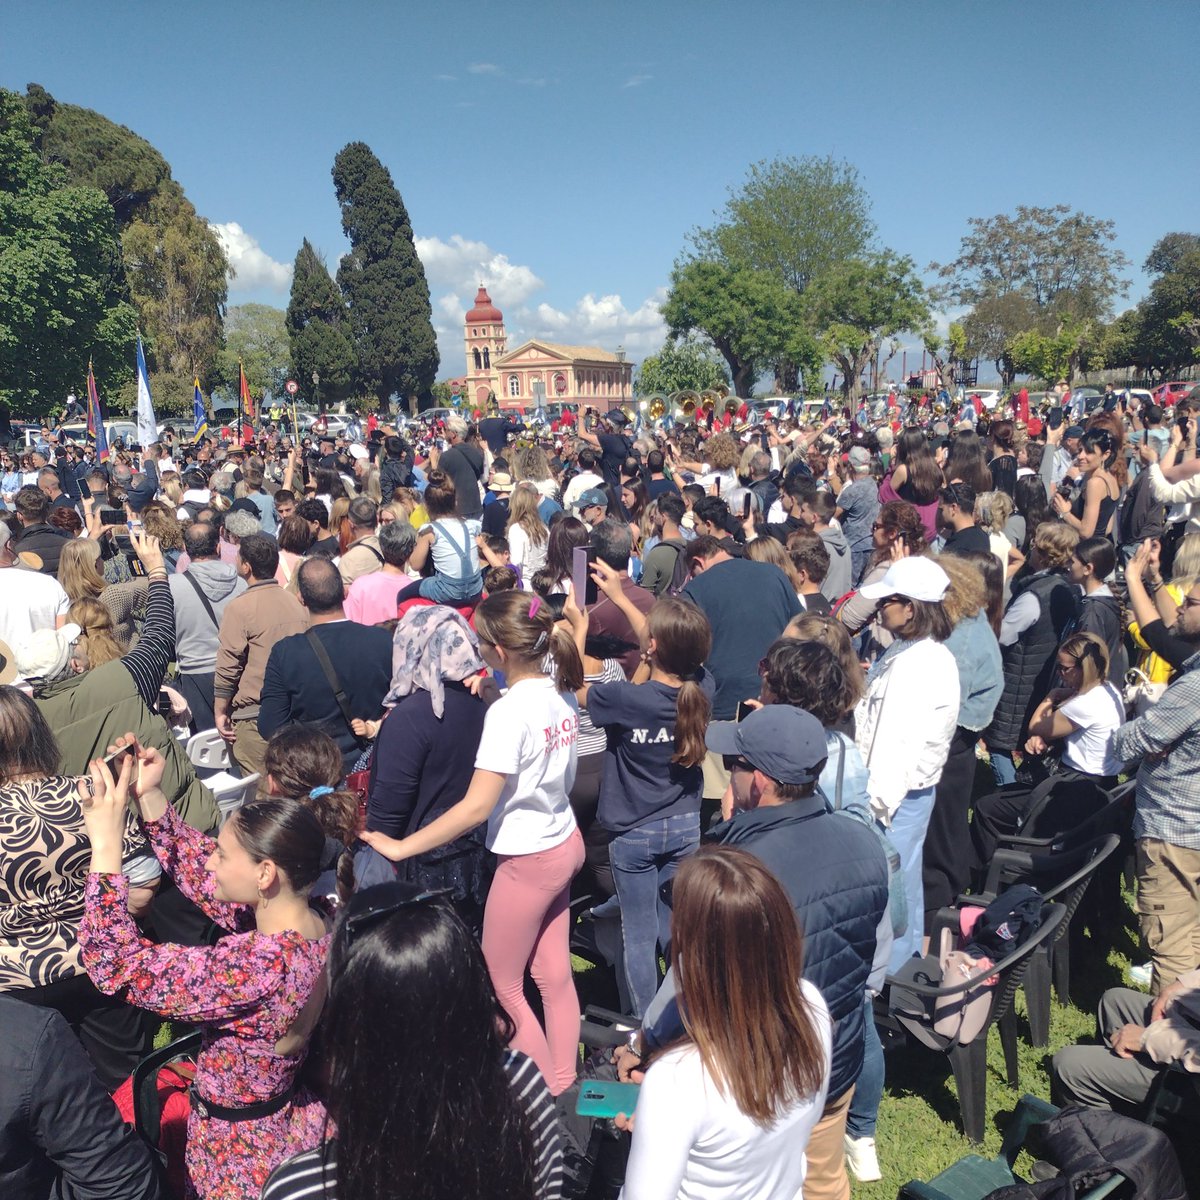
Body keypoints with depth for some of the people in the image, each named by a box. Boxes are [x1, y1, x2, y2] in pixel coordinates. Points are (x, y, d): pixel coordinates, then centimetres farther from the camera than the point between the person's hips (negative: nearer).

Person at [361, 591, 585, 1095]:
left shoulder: (508, 712, -25)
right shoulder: (561, 695, -3)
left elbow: (476, 807, -27)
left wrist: (400, 847, -22)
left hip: (527, 859, -8)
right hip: (564, 843, 8)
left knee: (500, 985, 11)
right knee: (554, 975, 19)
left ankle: (543, 1091, 22)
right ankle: (562, 1087, 32)